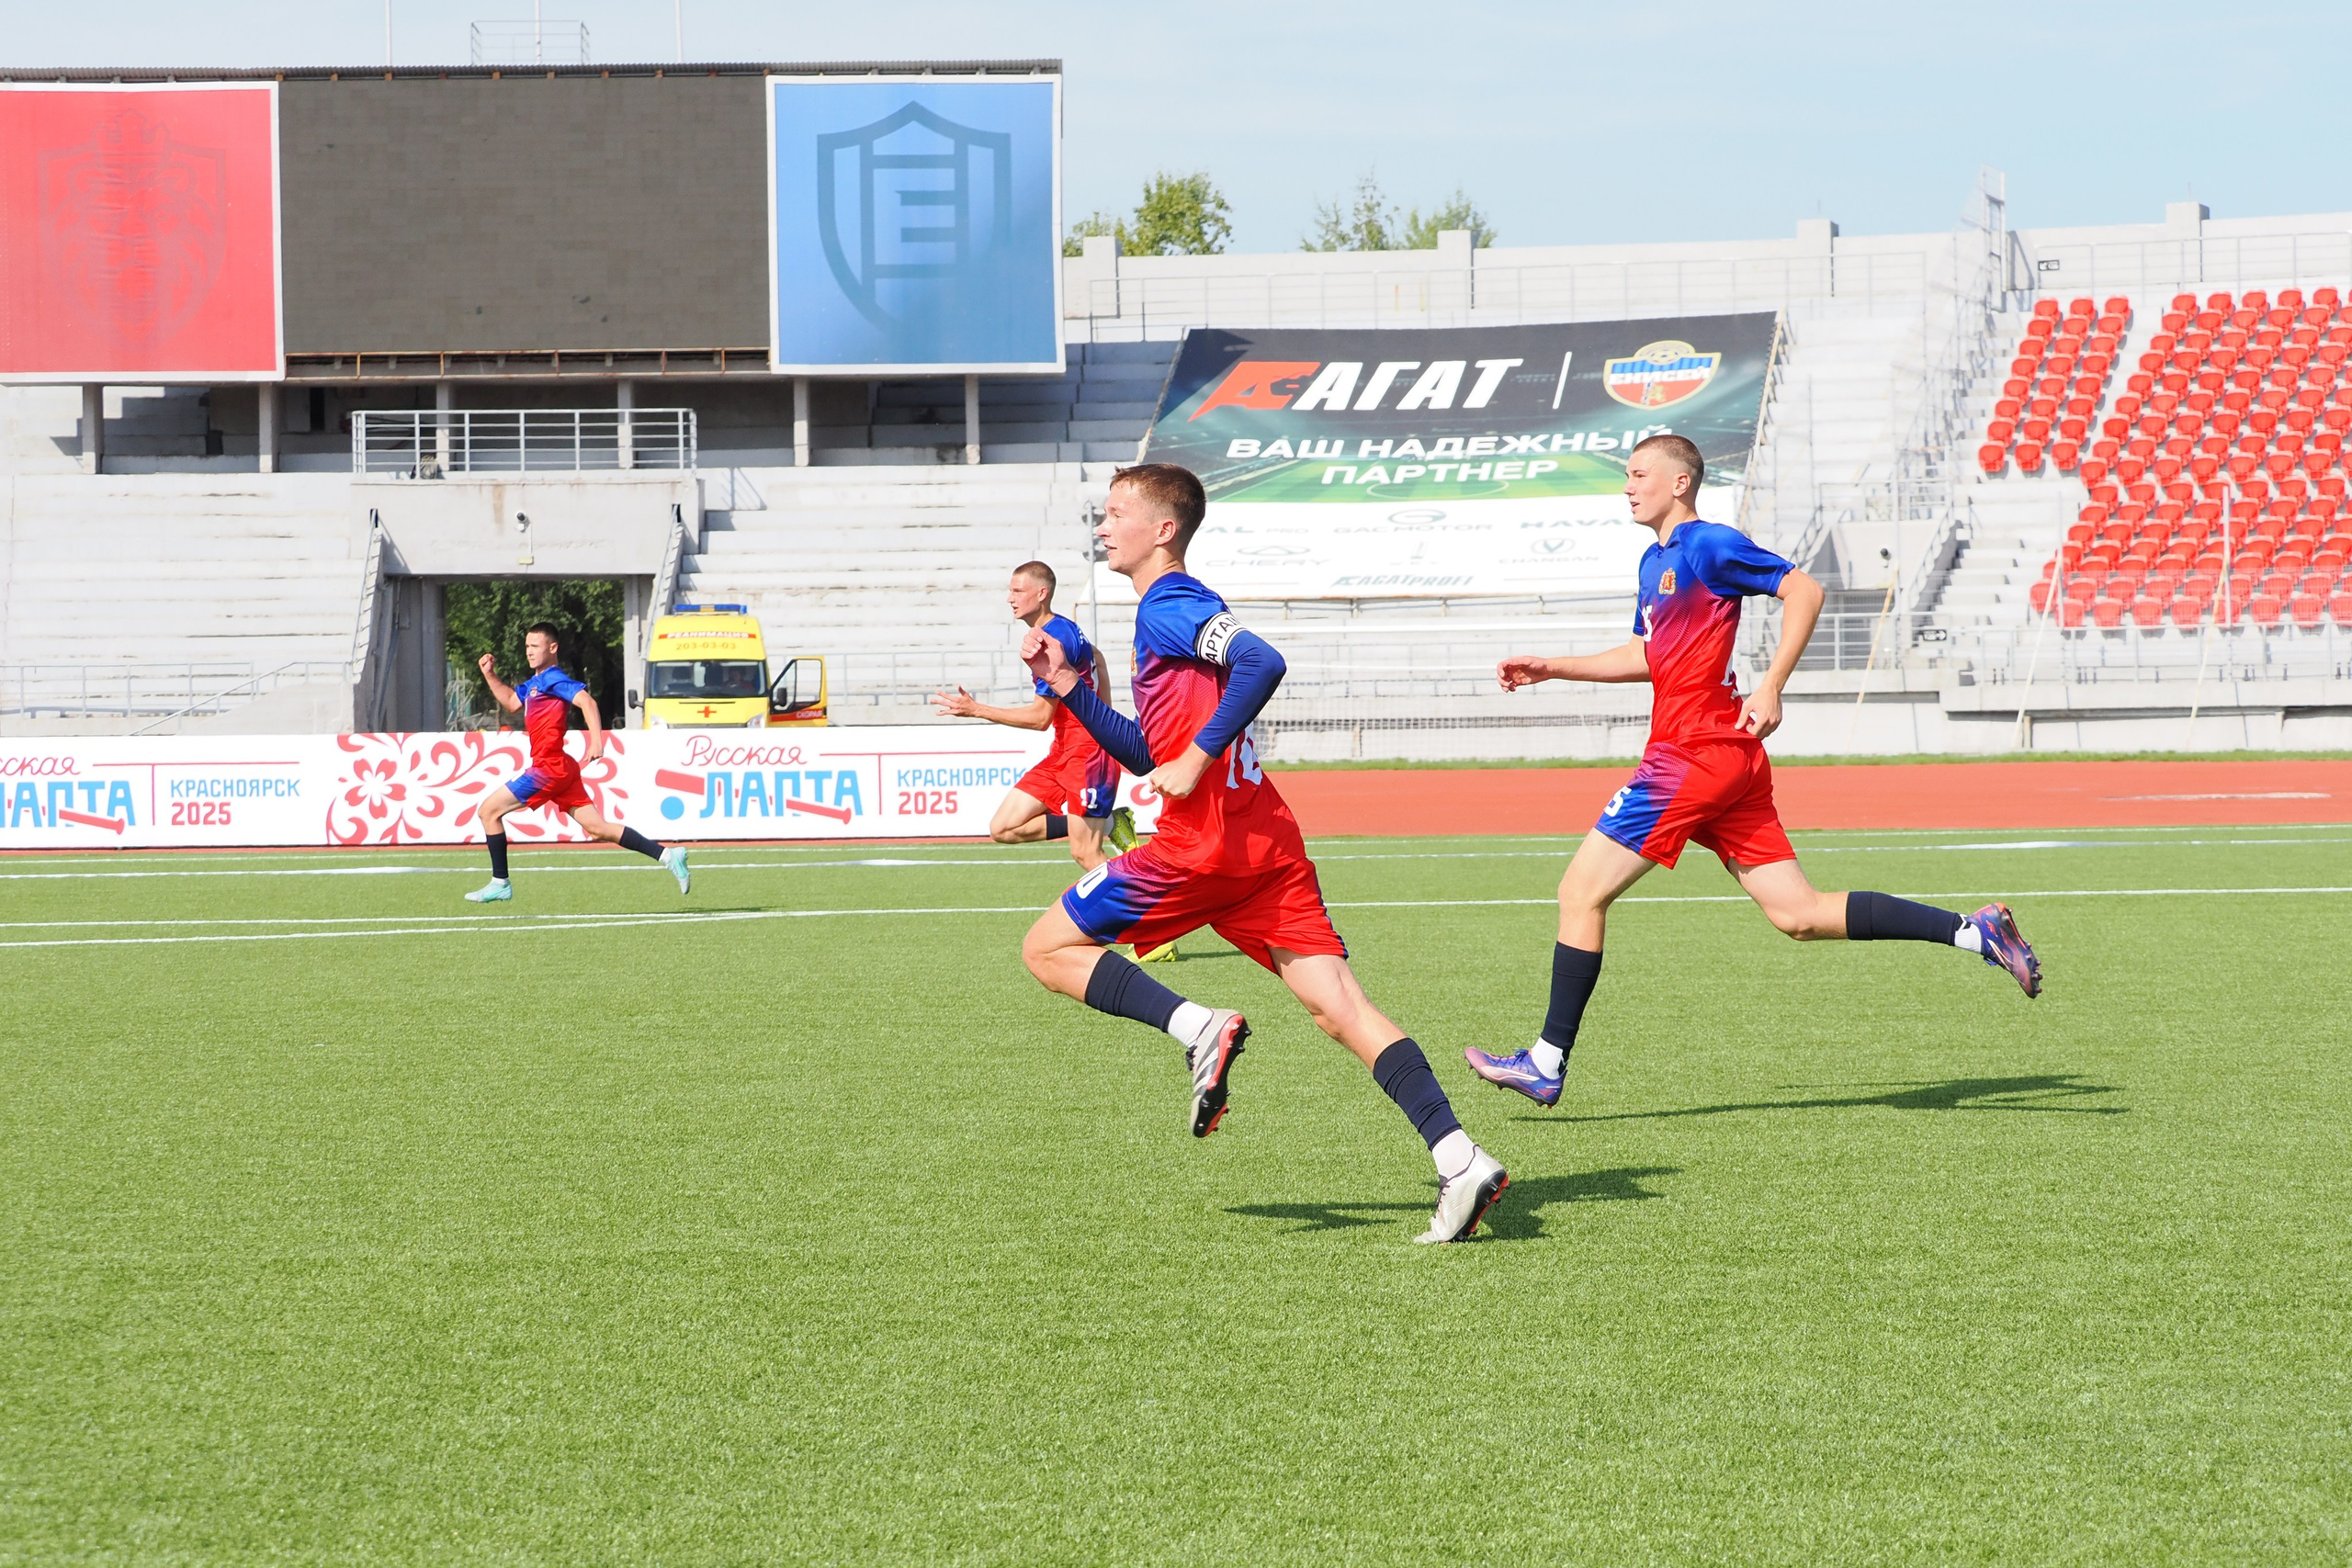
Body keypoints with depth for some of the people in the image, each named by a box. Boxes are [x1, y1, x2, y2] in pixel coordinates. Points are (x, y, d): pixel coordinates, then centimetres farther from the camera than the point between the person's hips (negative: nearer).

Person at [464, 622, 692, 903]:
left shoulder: (552, 678, -10)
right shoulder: (535, 682, 19)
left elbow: (586, 701, -24)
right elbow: (511, 702, 35)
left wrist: (596, 741, -35)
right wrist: (490, 675, 22)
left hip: (550, 767, -10)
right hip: (562, 770, 10)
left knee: (489, 810, -3)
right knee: (597, 828, 6)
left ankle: (500, 884, 0)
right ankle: (668, 856, 0)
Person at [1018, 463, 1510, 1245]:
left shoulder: (1167, 607, -6)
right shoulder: (1180, 607, 24)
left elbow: (1262, 661, -25)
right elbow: (1149, 755, 28)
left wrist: (1200, 755, -20)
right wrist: (1069, 688, 22)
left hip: (1204, 842, -9)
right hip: (1265, 839, 9)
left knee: (1049, 948, 3)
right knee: (1340, 1008, 0)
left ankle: (1199, 1028, -15)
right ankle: (1459, 1159, -13)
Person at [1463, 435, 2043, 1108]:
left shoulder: (1708, 546, -8)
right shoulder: (1655, 561, 21)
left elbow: (1804, 590, -14)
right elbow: (1647, 655, 33)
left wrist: (1771, 687, -21)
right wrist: (1552, 668, 27)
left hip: (1695, 754, -10)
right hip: (1728, 760, 10)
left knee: (1581, 892, -5)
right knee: (1801, 916, 5)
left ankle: (1547, 1063, -1)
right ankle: (1975, 931, 2)